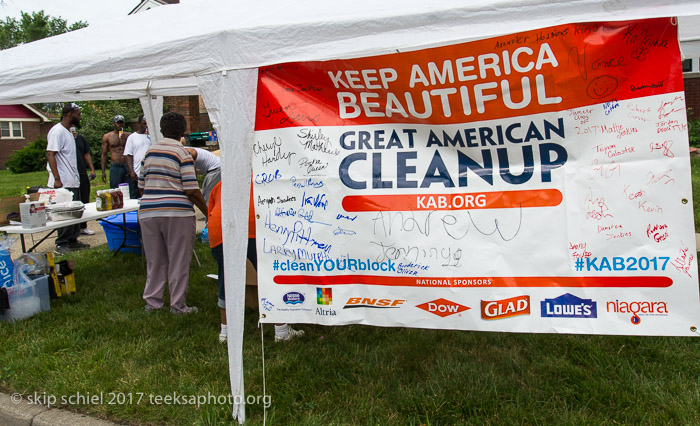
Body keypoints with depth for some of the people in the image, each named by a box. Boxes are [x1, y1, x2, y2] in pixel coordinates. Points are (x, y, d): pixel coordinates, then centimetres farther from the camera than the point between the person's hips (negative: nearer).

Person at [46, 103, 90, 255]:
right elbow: (50, 155, -18)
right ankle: (61, 244, 3)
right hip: (63, 183, -10)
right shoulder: (57, 131, -11)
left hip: (73, 182, 10)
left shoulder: (68, 132, 18)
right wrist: (57, 179, -23)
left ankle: (73, 241, 20)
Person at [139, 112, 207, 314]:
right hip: (177, 214, -5)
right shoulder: (183, 154, -7)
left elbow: (141, 187, 15)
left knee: (154, 261, 15)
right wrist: (207, 212, -3)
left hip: (148, 212, 5)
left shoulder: (149, 152, 11)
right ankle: (178, 305, 10)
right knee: (179, 262, 4)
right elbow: (192, 191, -12)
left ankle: (152, 301, 22)